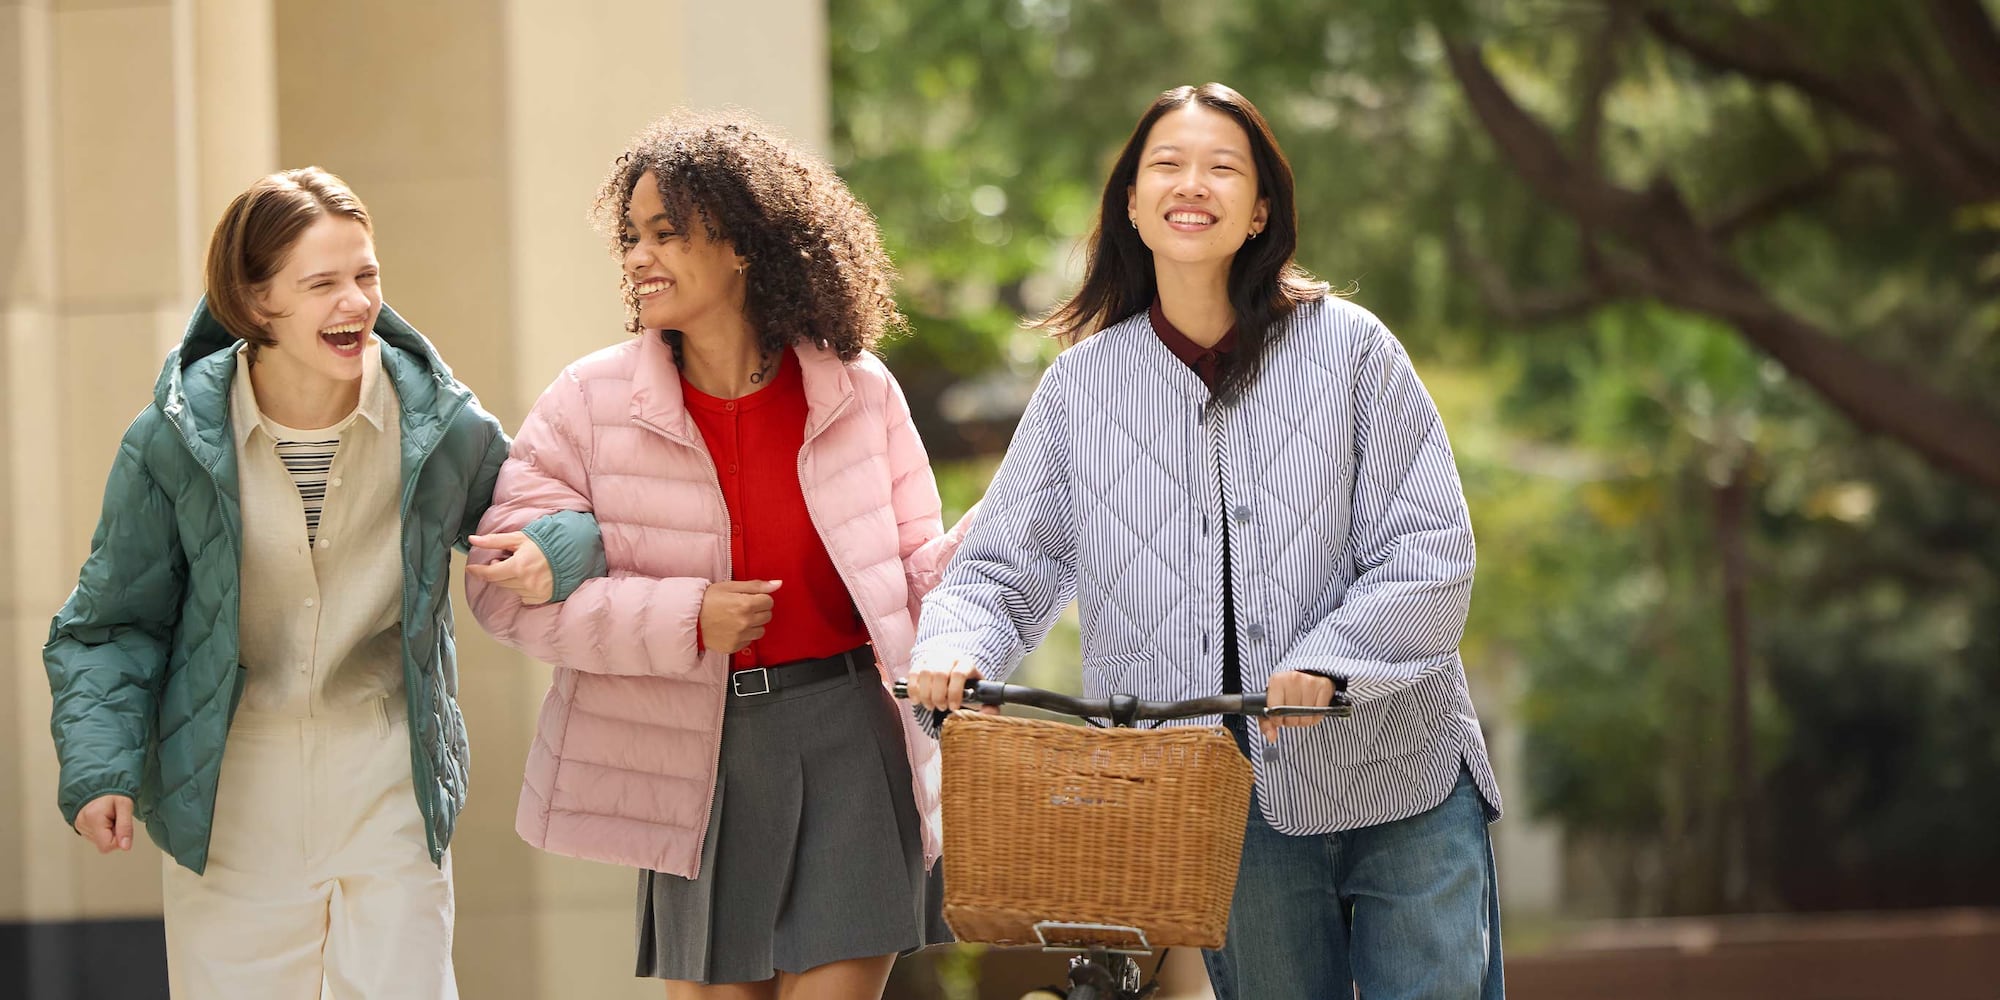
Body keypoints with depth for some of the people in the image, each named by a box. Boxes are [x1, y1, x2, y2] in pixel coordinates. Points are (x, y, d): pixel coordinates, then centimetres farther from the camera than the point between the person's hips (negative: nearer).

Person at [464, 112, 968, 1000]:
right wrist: (686, 620, -16)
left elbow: (915, 573, 8)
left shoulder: (857, 393, 2)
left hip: (847, 742, 0)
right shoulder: (592, 401, -2)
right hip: (693, 754, 0)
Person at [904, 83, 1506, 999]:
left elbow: (1430, 554, -5)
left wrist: (1327, 662, -21)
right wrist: (956, 648, -15)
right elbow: (1002, 567, 7)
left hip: (1401, 787, -1)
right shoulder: (1082, 384, 4)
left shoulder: (1348, 348, -2)